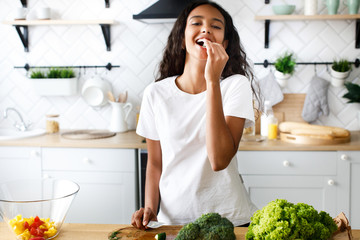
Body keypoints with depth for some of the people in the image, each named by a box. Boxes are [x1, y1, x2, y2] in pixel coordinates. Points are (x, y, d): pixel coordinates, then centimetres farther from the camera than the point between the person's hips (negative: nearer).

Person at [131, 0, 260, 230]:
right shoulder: (156, 93, -4)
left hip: (230, 220, -1)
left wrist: (212, 81, -24)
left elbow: (219, 160, -23)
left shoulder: (236, 86, -10)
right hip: (172, 220, 2)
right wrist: (149, 209, -10)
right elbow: (155, 163, 5)